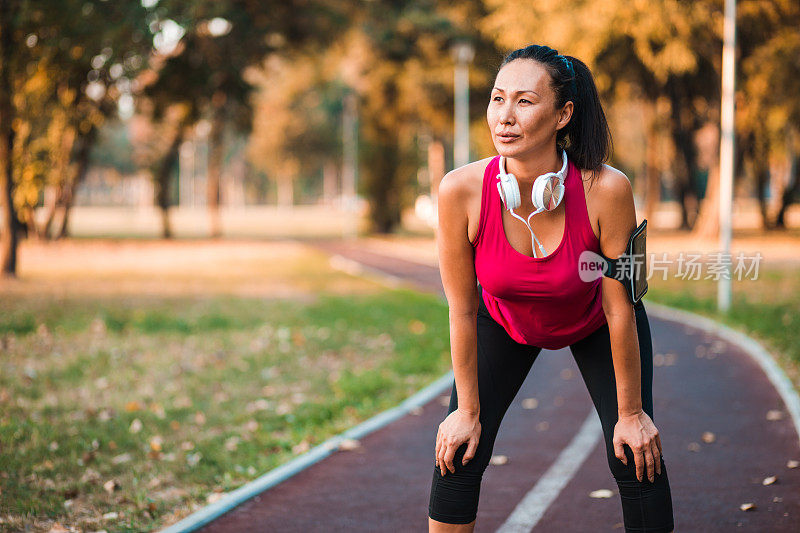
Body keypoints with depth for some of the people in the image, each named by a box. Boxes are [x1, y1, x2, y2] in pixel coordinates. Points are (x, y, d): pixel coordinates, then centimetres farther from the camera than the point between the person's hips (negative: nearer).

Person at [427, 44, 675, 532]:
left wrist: (630, 413, -14)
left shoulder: (607, 190, -37)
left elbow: (619, 309, -25)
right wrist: (469, 410, -10)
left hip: (593, 322, -1)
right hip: (504, 321, 1)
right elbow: (462, 309, -20)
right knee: (456, 455, -6)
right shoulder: (462, 191, -33)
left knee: (636, 458, -7)